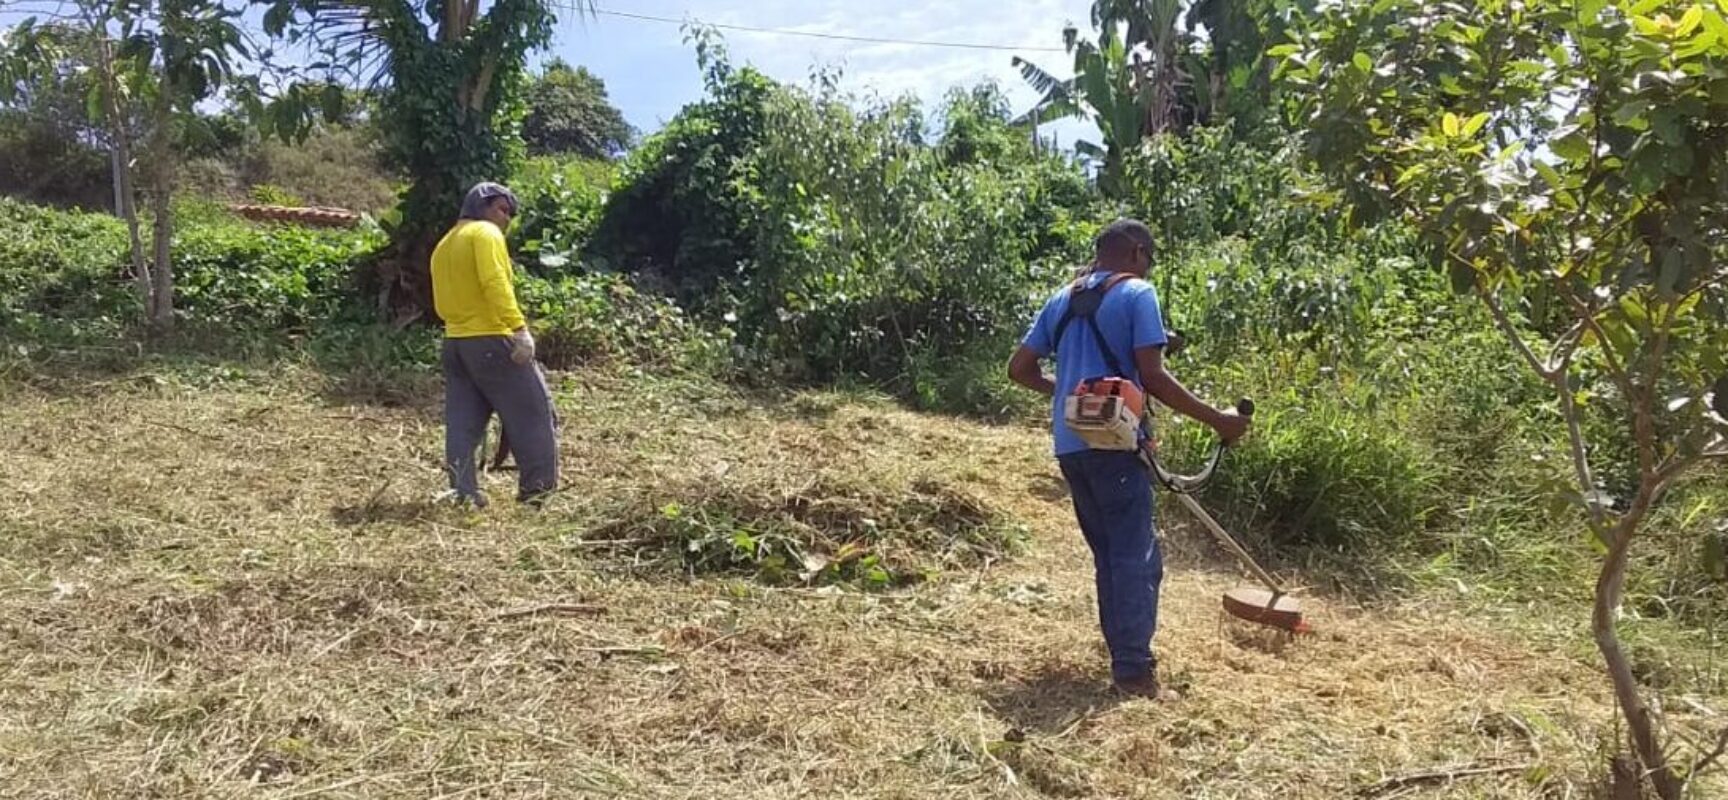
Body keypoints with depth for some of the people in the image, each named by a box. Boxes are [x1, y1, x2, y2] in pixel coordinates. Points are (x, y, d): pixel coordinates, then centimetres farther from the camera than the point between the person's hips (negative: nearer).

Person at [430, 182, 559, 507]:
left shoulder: (443, 245, 21)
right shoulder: (485, 233, -5)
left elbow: (441, 304, 20)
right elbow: (495, 283, -21)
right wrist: (519, 328, -27)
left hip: (455, 342, 9)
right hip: (492, 340, -8)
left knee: (463, 424, 7)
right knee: (534, 413, -1)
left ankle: (464, 496, 6)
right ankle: (539, 492, 0)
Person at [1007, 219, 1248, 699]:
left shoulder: (1062, 300, 16)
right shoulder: (1136, 294, -4)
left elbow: (1019, 368, 16)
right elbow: (1153, 377, -12)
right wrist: (1216, 420, -6)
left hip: (1070, 444, 7)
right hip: (1112, 442, -7)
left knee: (1108, 553, 16)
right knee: (1136, 556, 0)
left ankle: (1123, 655, 22)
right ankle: (1134, 668, -2)